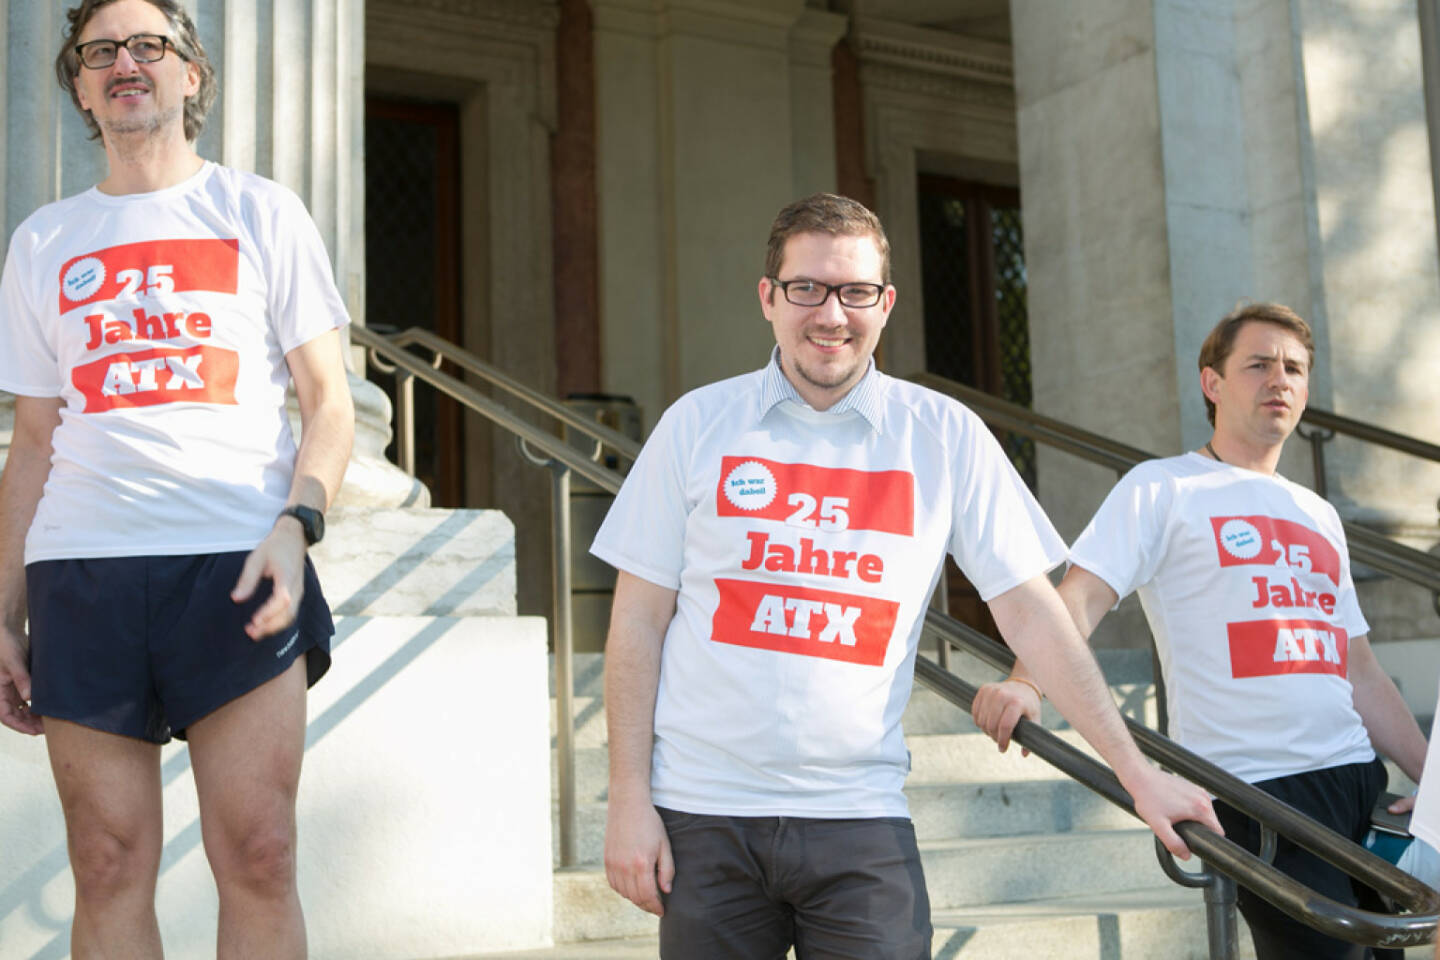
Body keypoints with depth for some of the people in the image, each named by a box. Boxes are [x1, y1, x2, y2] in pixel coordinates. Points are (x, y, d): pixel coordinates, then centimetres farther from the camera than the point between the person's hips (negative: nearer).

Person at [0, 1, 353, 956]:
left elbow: (328, 399, 6)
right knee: (110, 868, 2)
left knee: (257, 857, -7)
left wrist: (296, 522, -12)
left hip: (235, 566, -2)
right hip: (80, 571, 3)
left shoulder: (260, 213, 10)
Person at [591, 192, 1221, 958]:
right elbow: (640, 619, 3)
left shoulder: (945, 436, 3)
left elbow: (1030, 612, 4)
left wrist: (1135, 771, 1)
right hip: (703, 814, 0)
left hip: (860, 816, 0)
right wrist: (629, 800, -2)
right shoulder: (699, 424, 2)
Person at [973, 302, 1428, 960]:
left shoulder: (1320, 515, 21)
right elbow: (1081, 596, -12)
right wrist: (1025, 683, -30)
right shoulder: (1163, 488, 1)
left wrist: (1431, 775, 16)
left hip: (1359, 780, 7)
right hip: (1254, 788, -7)